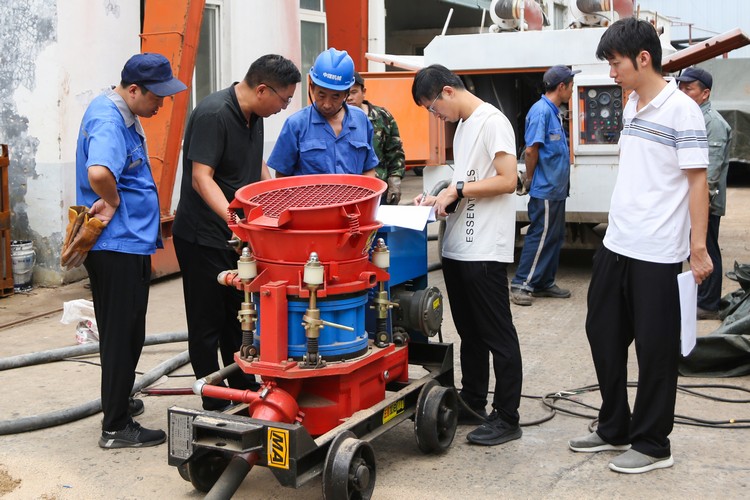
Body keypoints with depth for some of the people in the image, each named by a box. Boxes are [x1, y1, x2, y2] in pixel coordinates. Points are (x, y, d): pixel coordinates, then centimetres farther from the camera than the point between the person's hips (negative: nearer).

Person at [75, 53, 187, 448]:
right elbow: (98, 173, -40)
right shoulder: (109, 123, -21)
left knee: (120, 332, 21)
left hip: (124, 242, 10)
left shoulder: (118, 112, 11)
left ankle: (117, 403, 36)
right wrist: (113, 202, -22)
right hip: (119, 245, -10)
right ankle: (117, 427, 7)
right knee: (123, 335, -2)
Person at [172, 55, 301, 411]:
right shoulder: (213, 114, -21)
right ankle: (215, 407, 12)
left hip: (237, 237, 9)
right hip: (202, 237, -9)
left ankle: (245, 393, 29)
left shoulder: (254, 115, 6)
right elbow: (201, 178, -27)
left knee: (238, 318, 17)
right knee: (208, 323, 2)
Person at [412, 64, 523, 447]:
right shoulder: (463, 125, 17)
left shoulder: (492, 122, -12)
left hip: (484, 250, -10)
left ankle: (506, 418, 7)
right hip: (457, 246, 10)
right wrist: (440, 198, 8)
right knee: (469, 332, 17)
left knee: (497, 335, -1)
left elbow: (507, 181, -18)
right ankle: (472, 404, 28)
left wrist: (457, 189, -16)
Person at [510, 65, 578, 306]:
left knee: (554, 238, 13)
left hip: (556, 189, 10)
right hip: (546, 189, -10)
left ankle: (544, 284, 21)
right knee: (540, 237, -5)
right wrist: (530, 180, -8)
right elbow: (531, 150, -20)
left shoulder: (554, 112, 14)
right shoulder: (541, 111, -16)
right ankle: (521, 284, 2)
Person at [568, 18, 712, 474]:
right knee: (603, 332, 14)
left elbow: (698, 180, -13)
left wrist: (698, 247, -16)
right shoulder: (631, 106, 11)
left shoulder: (681, 110, -11)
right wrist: (621, 224, 18)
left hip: (658, 252, -8)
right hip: (617, 244, 8)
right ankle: (614, 430, 30)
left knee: (655, 347, 2)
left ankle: (652, 445, 16)